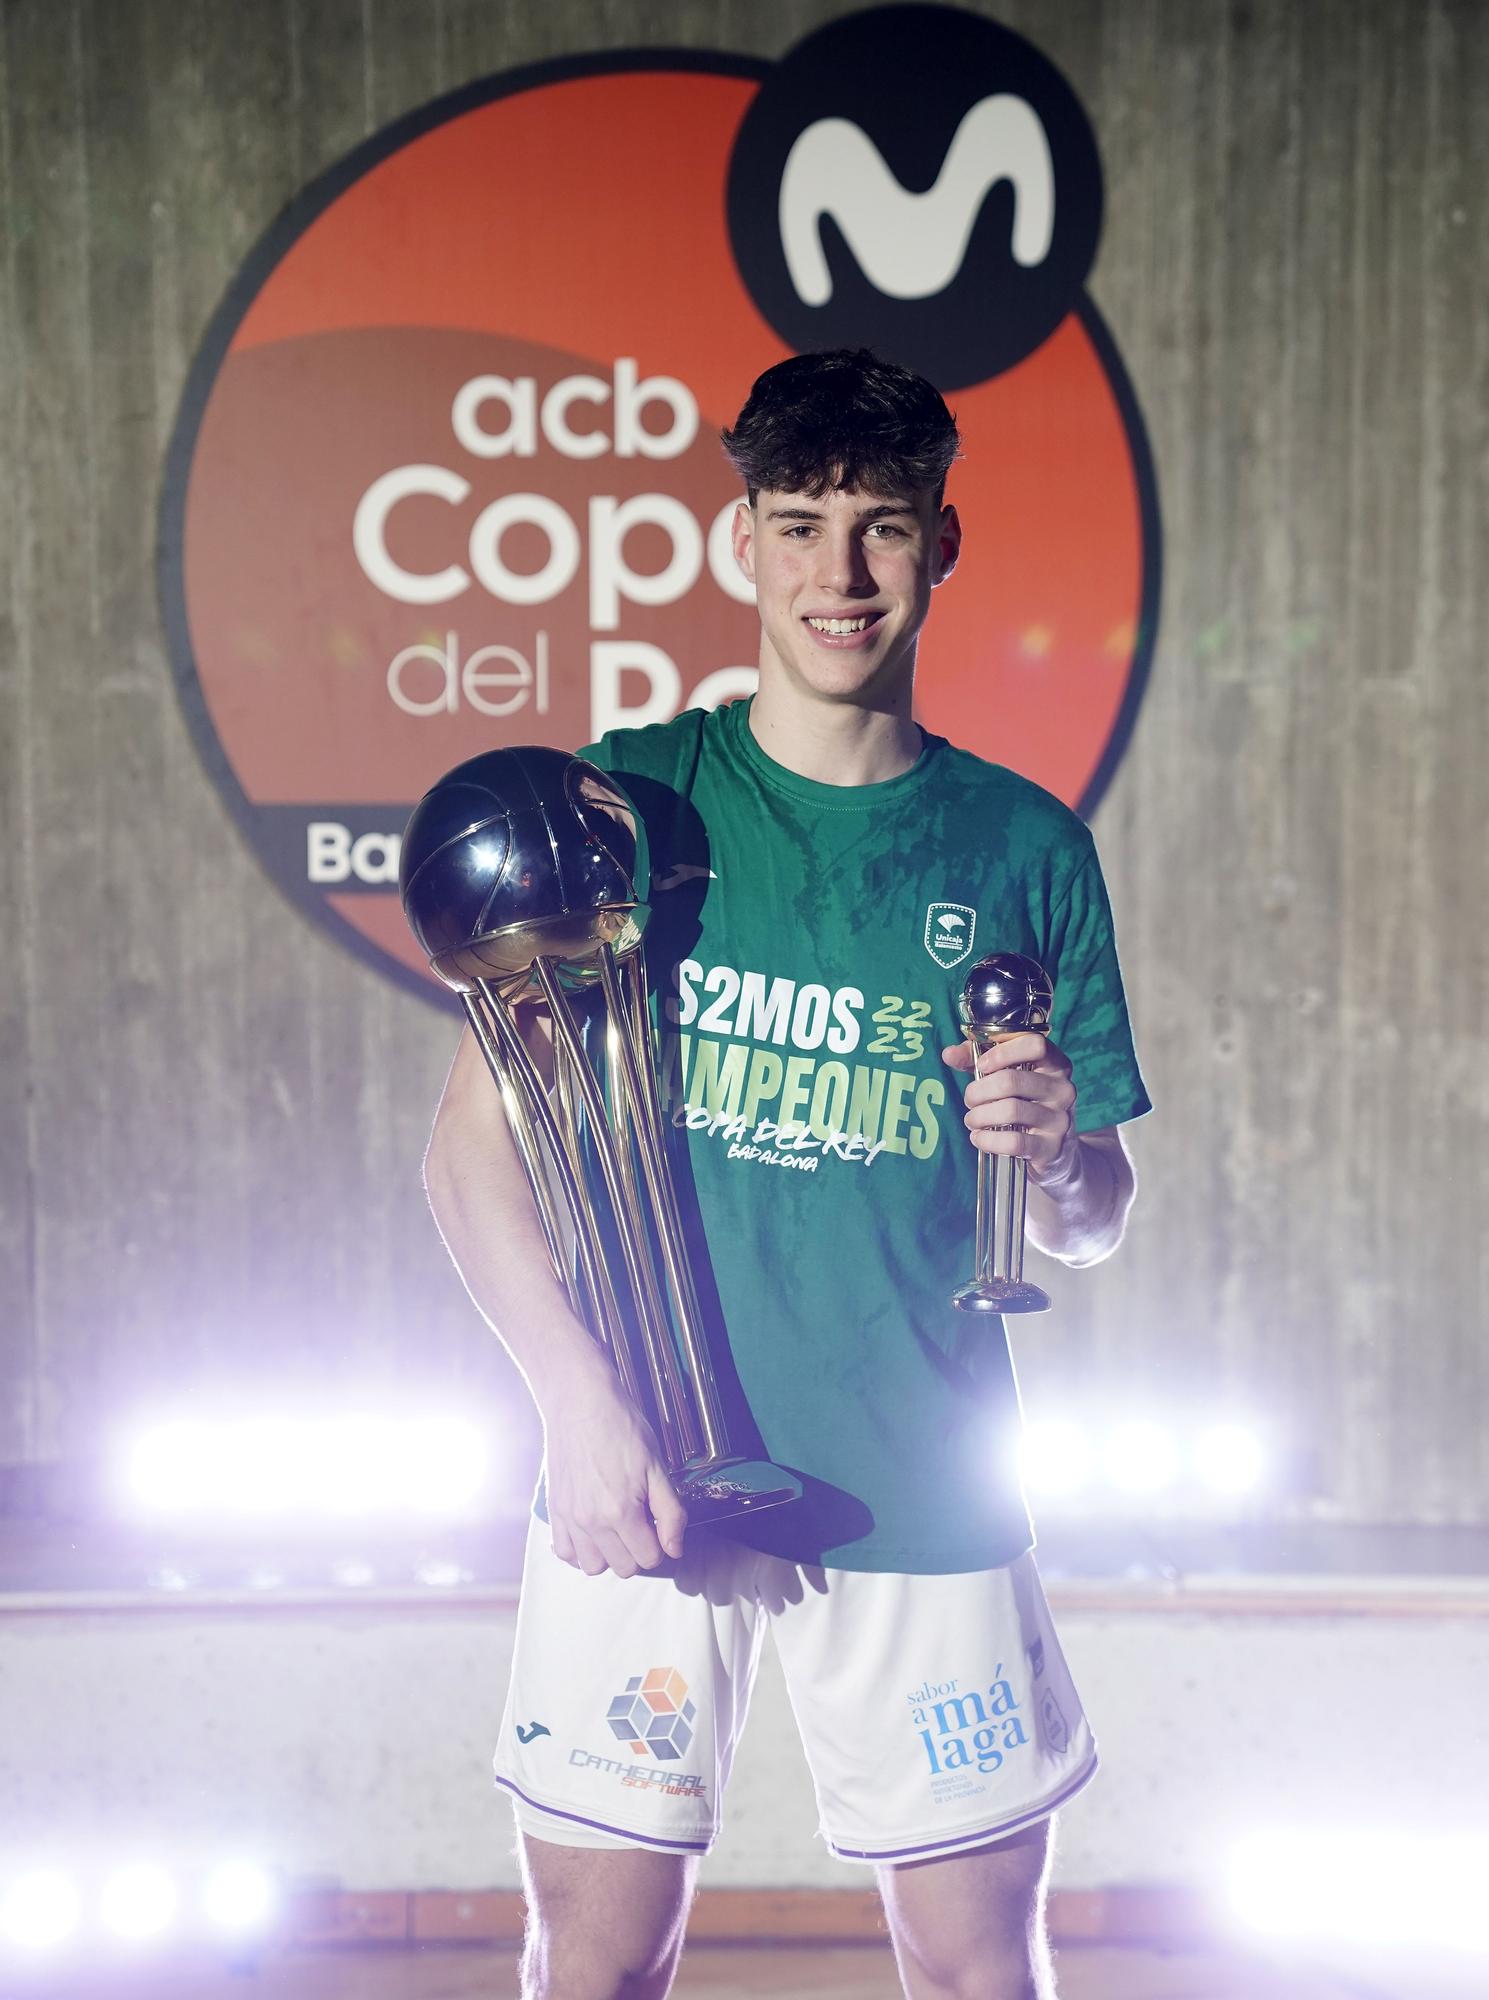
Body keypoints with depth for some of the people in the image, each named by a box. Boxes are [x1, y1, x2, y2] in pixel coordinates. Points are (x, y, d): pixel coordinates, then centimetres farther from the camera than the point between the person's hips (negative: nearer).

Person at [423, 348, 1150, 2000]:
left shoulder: (1025, 845, 4)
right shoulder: (625, 799, 1)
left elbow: (1089, 1229, 9)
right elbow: (473, 1140, -2)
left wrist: (1052, 1146, -14)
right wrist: (579, 1401, -14)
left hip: (923, 1493, 1)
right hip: (638, 1481, -1)